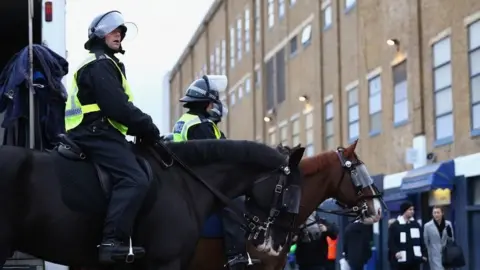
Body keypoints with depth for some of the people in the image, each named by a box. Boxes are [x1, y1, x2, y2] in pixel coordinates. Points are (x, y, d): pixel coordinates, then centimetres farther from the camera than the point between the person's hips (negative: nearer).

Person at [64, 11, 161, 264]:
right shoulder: (99, 65, -8)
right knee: (134, 179, -26)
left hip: (92, 133, 11)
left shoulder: (103, 65, 27)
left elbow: (113, 106, 25)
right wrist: (149, 129, -9)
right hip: (97, 134, -11)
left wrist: (141, 129, 12)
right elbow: (117, 108, -18)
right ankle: (113, 241, -35)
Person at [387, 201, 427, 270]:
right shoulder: (394, 226, -2)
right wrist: (395, 252, -23)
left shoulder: (416, 224, 14)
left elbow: (421, 241, 16)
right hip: (401, 261, -5)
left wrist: (424, 254, 8)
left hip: (415, 260, 5)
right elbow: (391, 242, -7)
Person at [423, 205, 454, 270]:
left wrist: (449, 233, -13)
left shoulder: (448, 224, 1)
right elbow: (425, 241, 1)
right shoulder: (427, 226, -7)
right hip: (435, 255, -4)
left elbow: (451, 239, 8)